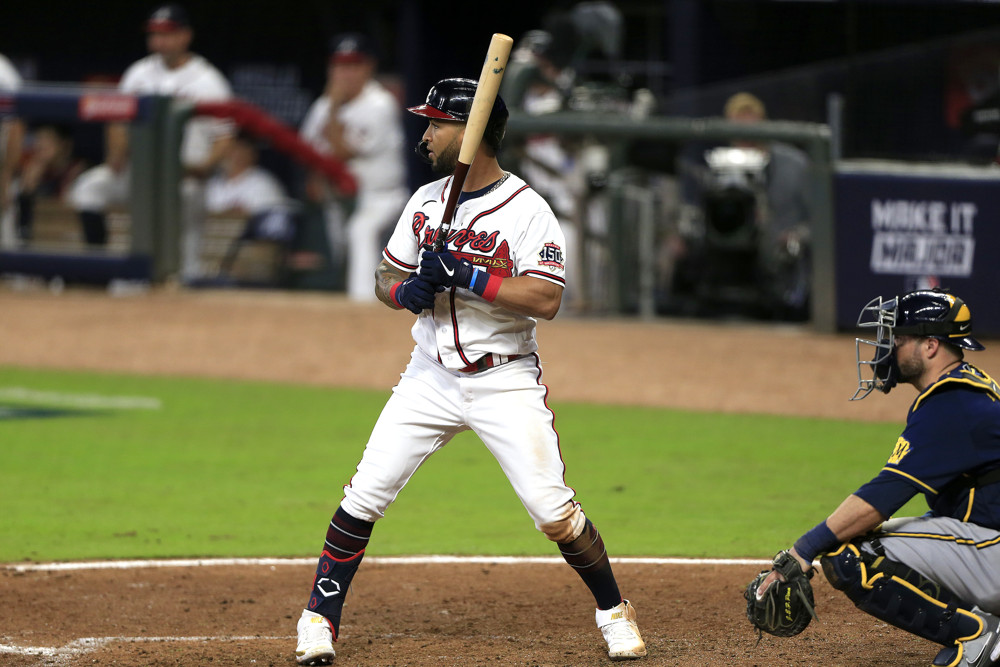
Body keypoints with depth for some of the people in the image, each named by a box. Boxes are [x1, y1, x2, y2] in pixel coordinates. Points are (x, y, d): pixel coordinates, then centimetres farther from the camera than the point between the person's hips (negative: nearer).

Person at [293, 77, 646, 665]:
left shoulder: (527, 210, -13)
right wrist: (407, 291, -12)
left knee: (553, 511, -9)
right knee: (365, 495, -4)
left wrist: (464, 274, -28)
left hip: (506, 384, -5)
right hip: (432, 376, 5)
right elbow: (386, 281, 12)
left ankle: (614, 611, 11)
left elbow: (546, 299, -23)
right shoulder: (425, 202, 6)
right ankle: (321, 618, 7)